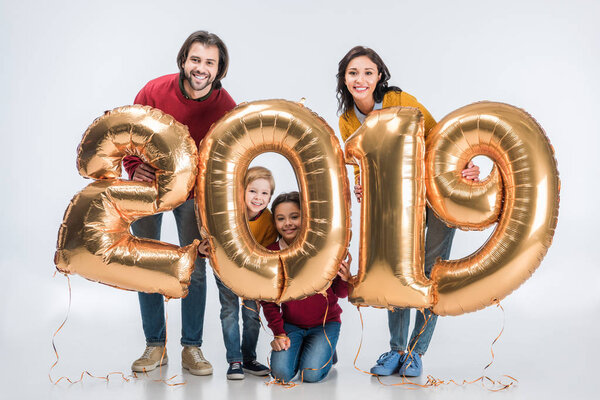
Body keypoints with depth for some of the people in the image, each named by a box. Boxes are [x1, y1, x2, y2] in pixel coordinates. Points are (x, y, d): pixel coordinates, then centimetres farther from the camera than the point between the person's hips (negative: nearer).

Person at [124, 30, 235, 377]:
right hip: (148, 185, 0)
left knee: (195, 268, -1)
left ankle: (192, 348, 12)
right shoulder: (155, 92, -21)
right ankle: (155, 347, 15)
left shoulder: (226, 108, -19)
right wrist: (135, 170, -20)